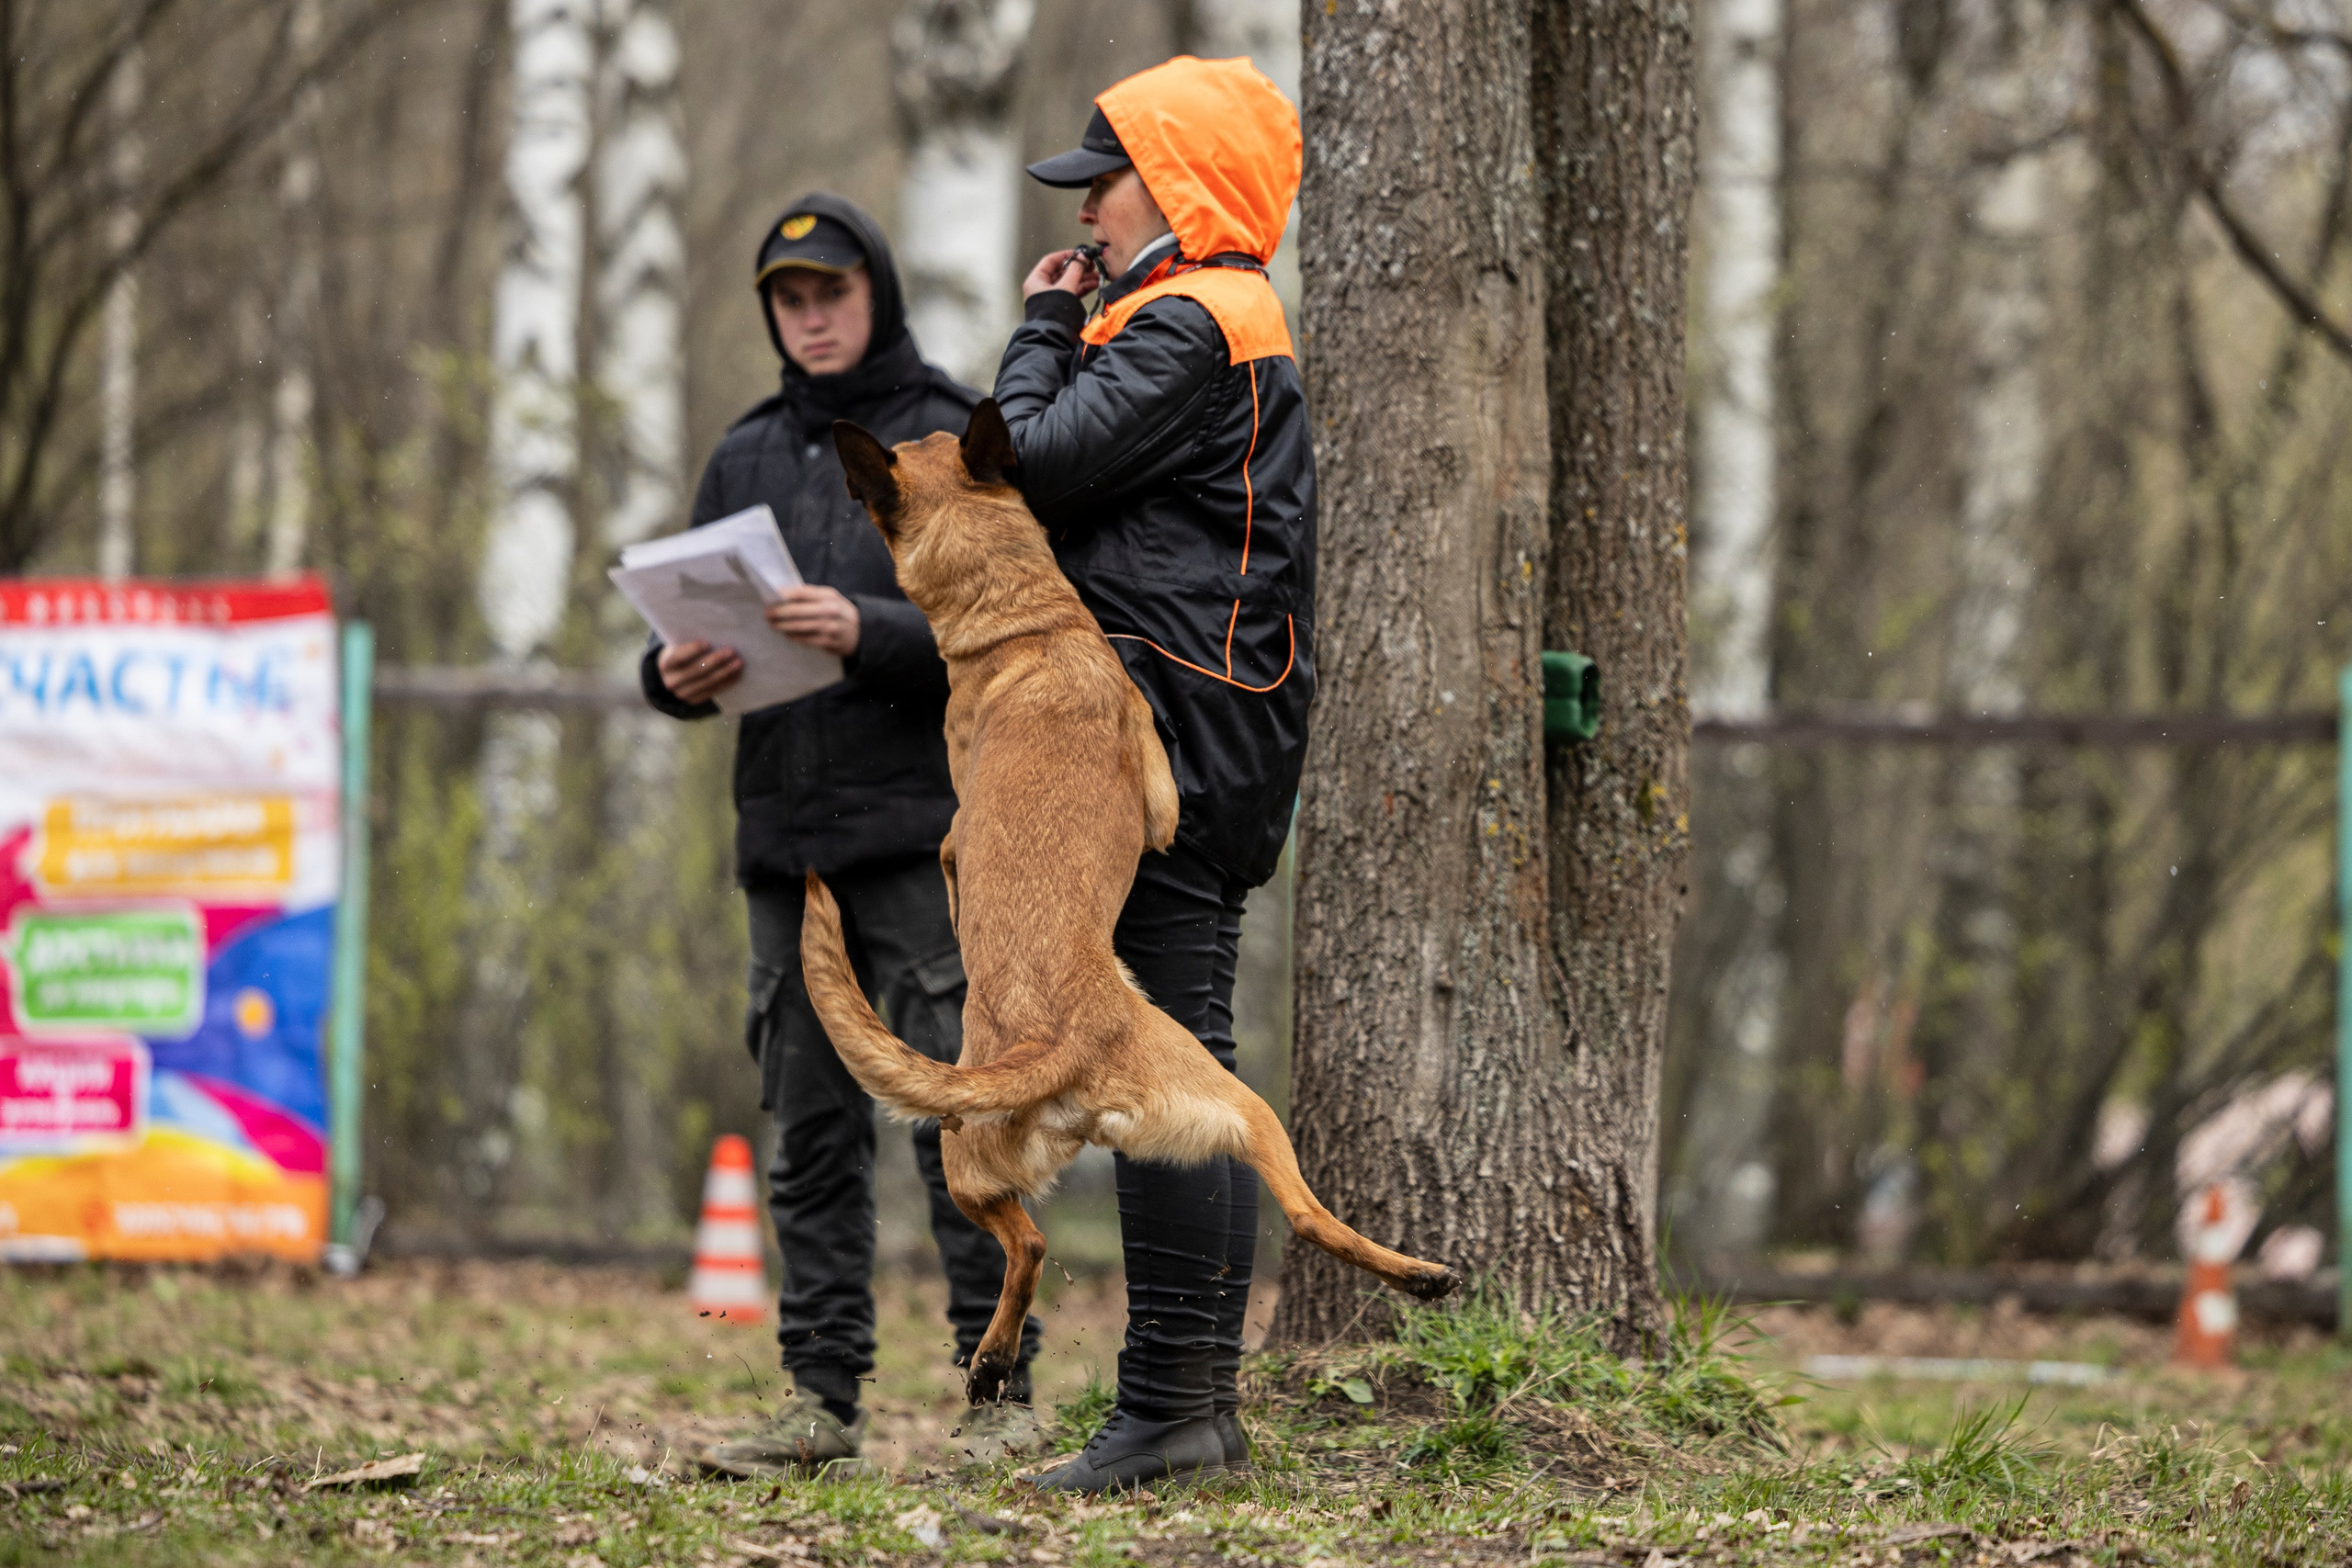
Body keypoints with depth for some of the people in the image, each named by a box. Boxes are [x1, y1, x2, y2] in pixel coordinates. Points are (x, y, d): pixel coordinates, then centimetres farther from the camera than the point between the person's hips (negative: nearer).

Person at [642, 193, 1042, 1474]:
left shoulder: (954, 443, 1)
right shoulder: (747, 459, 16)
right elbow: (688, 626, 16)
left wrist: (868, 632, -24)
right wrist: (678, 677, -8)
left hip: (922, 827, -5)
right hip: (786, 837, 5)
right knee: (810, 1126, 6)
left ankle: (1000, 1386, -5)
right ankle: (822, 1395, 9)